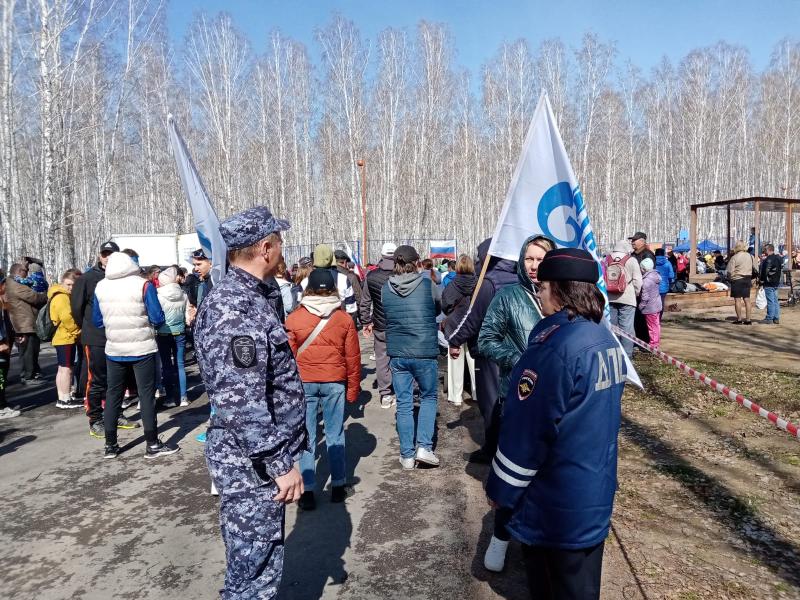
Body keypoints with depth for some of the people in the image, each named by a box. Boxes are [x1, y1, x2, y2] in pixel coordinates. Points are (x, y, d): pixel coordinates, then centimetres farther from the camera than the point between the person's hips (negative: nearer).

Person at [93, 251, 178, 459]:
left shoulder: (100, 287, 2)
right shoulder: (143, 285, -11)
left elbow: (97, 321, 9)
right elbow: (158, 319, -11)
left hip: (114, 350, 4)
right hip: (142, 349, -4)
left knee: (113, 396, 13)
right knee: (147, 395, 3)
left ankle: (110, 446, 21)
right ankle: (152, 444, 8)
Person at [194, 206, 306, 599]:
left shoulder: (234, 295, 9)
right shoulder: (239, 308, -24)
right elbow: (242, 403, -28)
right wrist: (281, 464, -21)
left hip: (254, 458, 10)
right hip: (252, 463, -10)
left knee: (262, 563, 23)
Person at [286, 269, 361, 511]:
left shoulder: (293, 319, -4)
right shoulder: (344, 319, -2)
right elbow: (353, 357, 2)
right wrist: (353, 389, 12)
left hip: (303, 382, -1)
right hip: (335, 382, 1)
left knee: (305, 437, 7)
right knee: (335, 435, 12)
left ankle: (307, 491, 11)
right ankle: (338, 486, 20)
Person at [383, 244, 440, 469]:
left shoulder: (386, 288, -1)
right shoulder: (427, 283, -8)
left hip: (397, 353, 2)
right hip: (425, 352, -2)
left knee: (403, 403, 11)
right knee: (429, 397, 18)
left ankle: (407, 455, 18)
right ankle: (424, 447, 8)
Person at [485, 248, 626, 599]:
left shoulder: (554, 347, -27)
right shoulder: (606, 339, 1)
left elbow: (525, 434, -23)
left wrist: (500, 490, -10)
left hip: (556, 504, -8)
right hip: (596, 494, 8)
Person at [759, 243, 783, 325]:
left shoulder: (769, 259, -16)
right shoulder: (779, 258, 14)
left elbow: (765, 271, -18)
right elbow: (780, 270, 20)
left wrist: (761, 280, -10)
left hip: (769, 284, -10)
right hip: (776, 283, 10)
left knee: (770, 301, -7)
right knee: (775, 301, 12)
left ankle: (769, 318, -4)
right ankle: (776, 318, 15)